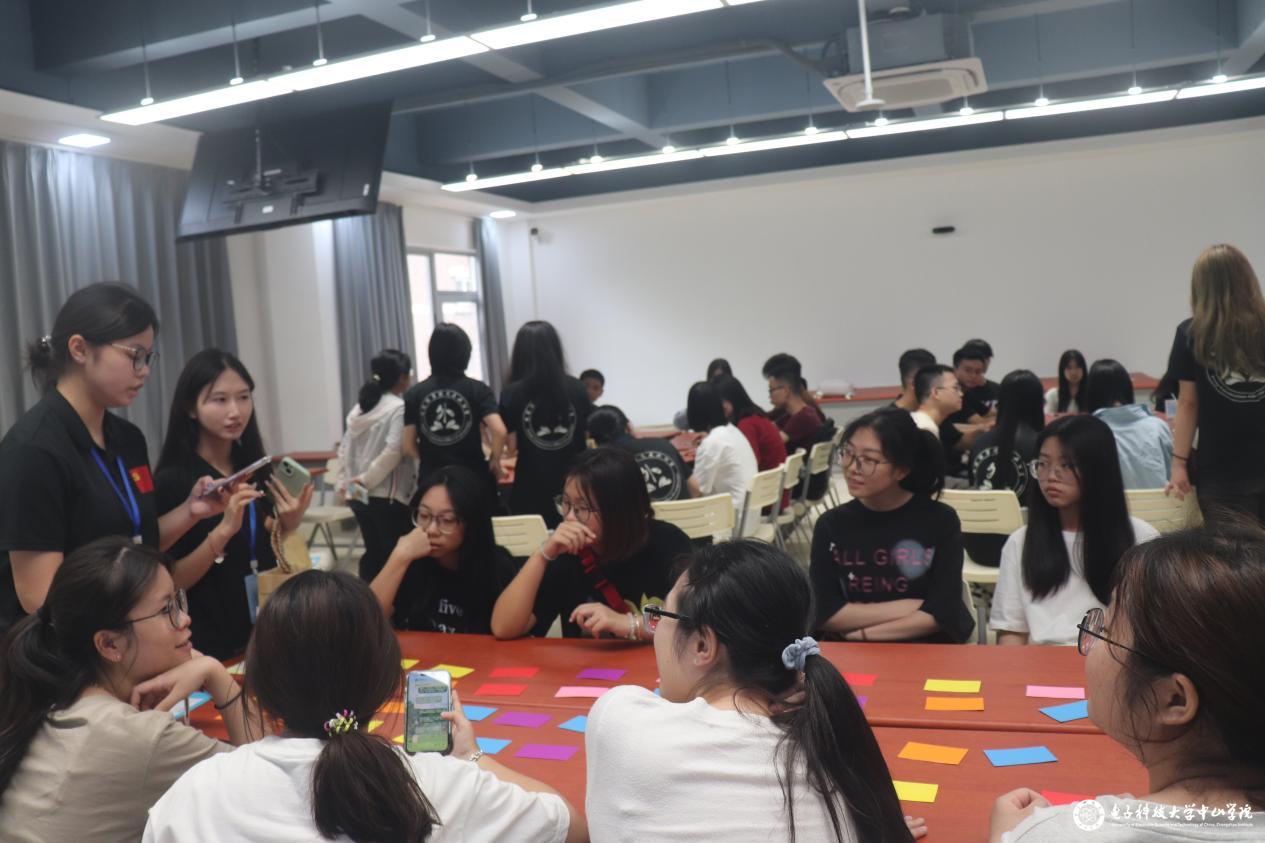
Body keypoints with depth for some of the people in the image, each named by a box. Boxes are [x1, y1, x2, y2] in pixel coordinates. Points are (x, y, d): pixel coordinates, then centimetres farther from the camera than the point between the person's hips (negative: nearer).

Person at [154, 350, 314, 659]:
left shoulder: (255, 469, 2)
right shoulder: (171, 481, -14)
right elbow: (173, 582, -14)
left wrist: (286, 527, -7)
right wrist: (224, 529, -27)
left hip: (264, 630, 5)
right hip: (211, 643, -5)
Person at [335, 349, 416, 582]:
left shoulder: (359, 407, 11)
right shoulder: (399, 408, -11)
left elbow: (344, 449, 12)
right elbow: (393, 451, -21)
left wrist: (343, 483, 11)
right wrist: (367, 479, -13)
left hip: (358, 495, 8)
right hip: (388, 496, -8)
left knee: (373, 553, 16)